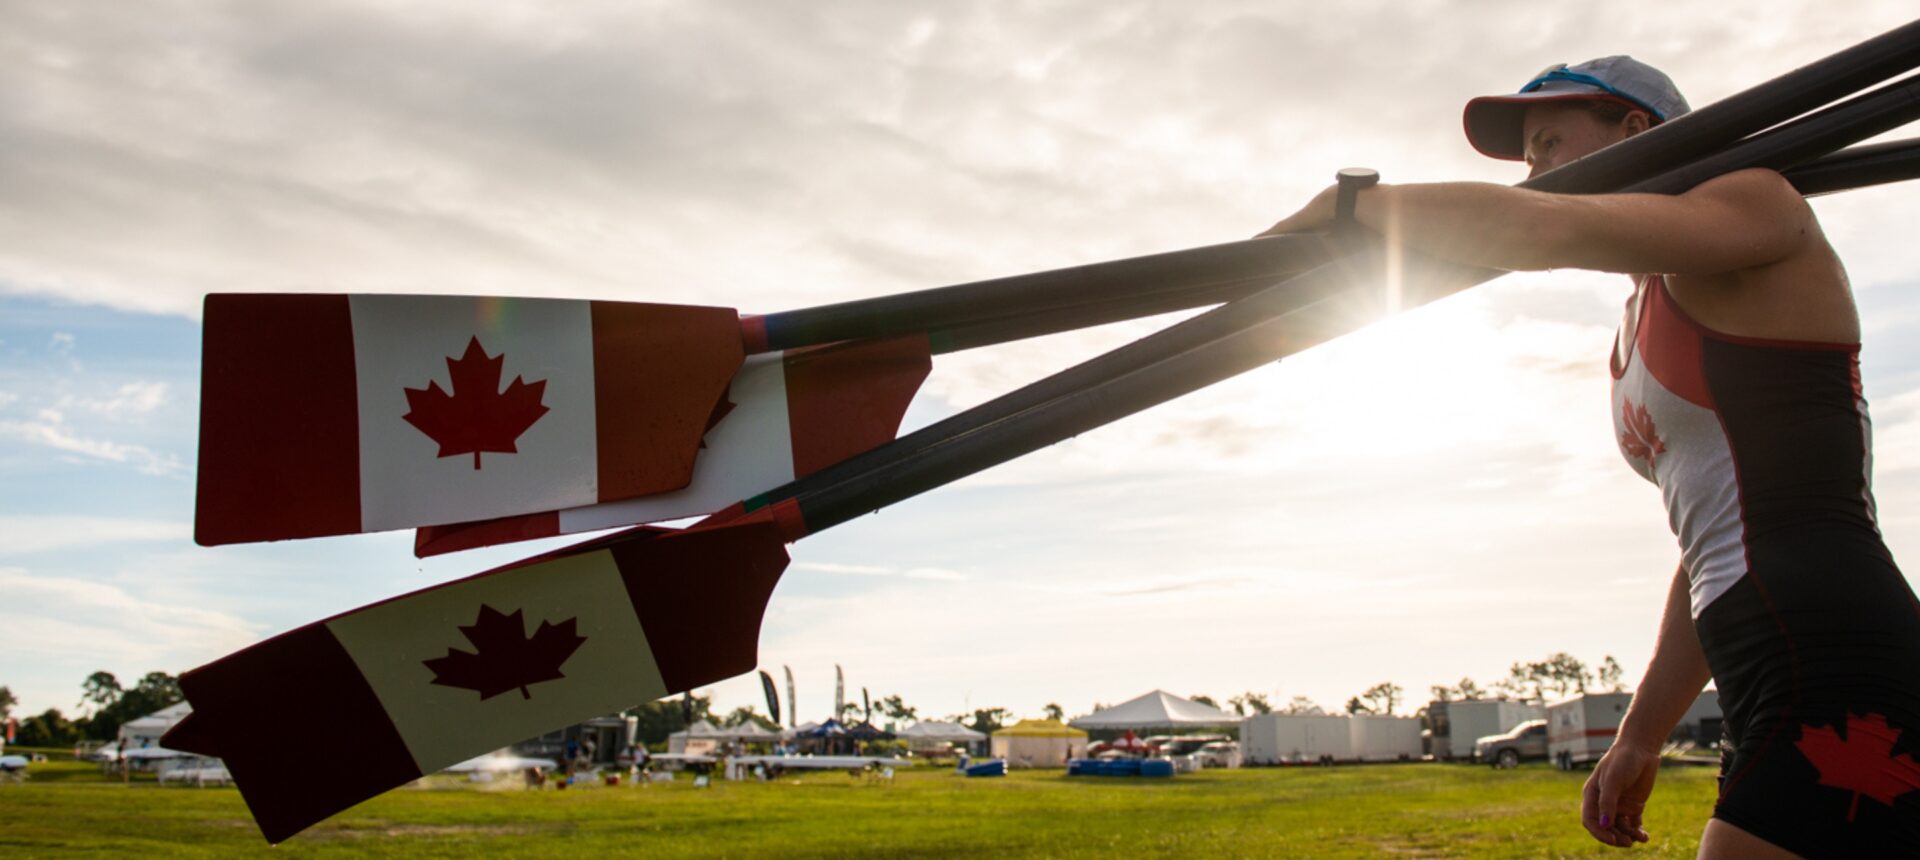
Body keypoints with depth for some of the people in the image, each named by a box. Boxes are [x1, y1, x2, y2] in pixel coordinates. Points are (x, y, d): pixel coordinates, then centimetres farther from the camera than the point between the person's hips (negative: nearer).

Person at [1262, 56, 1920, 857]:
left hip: (1839, 691, -9)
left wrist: (1356, 202, -8)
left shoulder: (1758, 205, -2)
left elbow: (1540, 230, -21)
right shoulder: (1642, 332, 23)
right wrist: (1639, 737, 24)